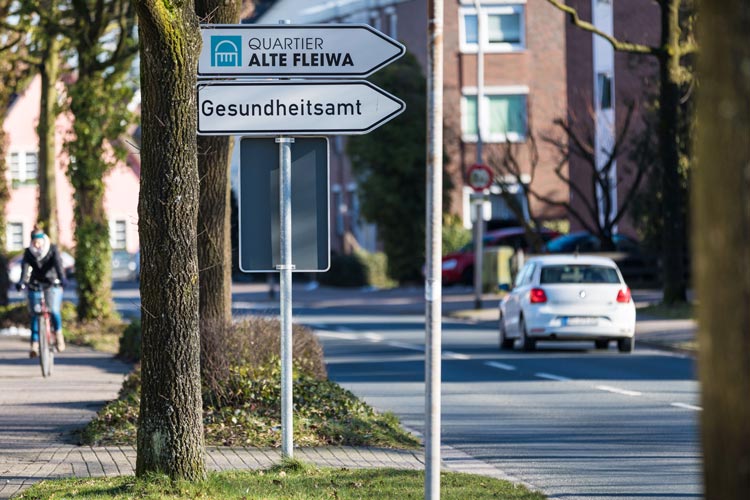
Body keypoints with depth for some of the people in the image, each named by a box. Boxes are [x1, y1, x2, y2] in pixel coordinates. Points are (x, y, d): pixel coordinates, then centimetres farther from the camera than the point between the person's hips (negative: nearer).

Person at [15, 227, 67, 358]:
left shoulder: (53, 250, -10)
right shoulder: (28, 252, -5)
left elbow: (58, 264, -25)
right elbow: (25, 268, -19)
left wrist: (62, 278, -42)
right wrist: (22, 282, -37)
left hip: (53, 284, -2)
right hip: (35, 286, 2)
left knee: (53, 311, -19)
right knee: (35, 315, -4)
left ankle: (58, 334, 6)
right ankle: (34, 345, 1)